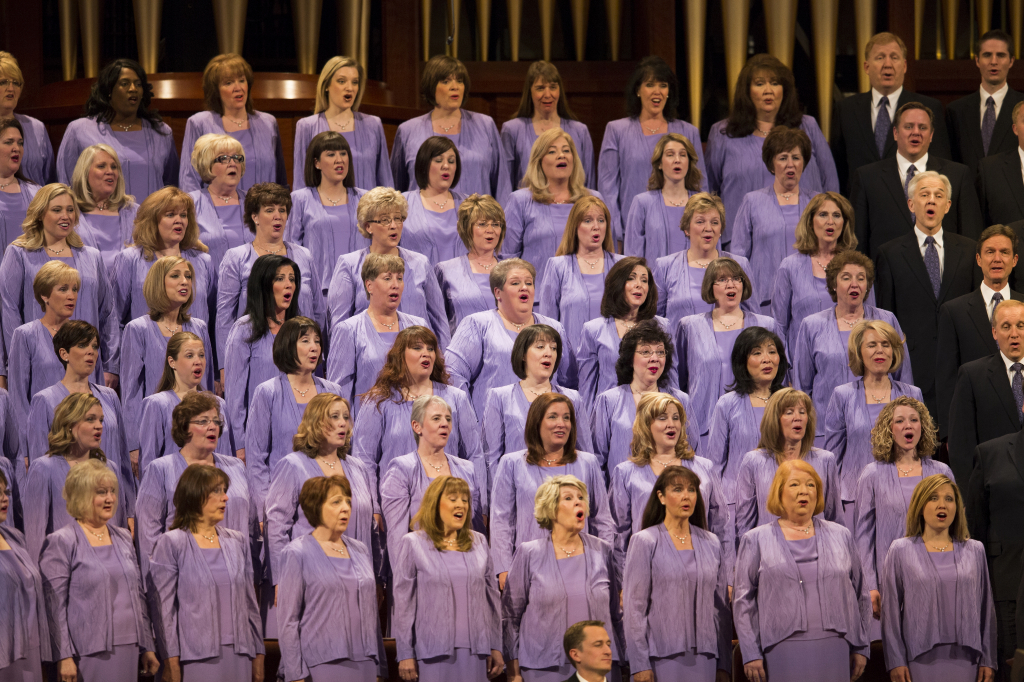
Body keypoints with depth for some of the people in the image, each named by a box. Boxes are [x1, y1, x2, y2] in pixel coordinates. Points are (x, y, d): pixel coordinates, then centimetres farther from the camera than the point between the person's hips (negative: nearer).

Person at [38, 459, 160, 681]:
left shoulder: (123, 538, 15)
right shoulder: (61, 542, -4)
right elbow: (55, 605, -9)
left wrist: (148, 647, 14)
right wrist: (64, 657, -15)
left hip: (127, 652, 6)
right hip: (87, 656, -6)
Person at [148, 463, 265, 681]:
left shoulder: (238, 541, 14)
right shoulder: (172, 543, 0)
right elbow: (163, 607, -5)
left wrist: (258, 653, 12)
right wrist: (171, 663, -11)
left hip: (239, 655, 4)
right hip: (196, 656, -4)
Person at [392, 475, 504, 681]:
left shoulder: (479, 543, 12)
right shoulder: (413, 544, 2)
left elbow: (492, 597, 13)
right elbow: (403, 603, -1)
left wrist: (496, 647, 10)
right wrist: (405, 655, -5)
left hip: (475, 650, 3)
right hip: (434, 650, -3)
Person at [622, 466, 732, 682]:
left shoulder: (712, 544, 12)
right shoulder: (644, 542, 0)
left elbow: (721, 607, 13)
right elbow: (633, 607, -4)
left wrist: (724, 665, 9)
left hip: (704, 658, 3)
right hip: (662, 658, -3)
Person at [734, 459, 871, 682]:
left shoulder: (840, 536, 14)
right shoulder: (756, 540, 7)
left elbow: (859, 595, 16)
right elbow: (743, 602, 3)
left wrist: (861, 648, 11)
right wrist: (751, 654, -4)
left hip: (833, 651, 2)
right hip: (781, 652, -2)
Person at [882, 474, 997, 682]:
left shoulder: (975, 551, 10)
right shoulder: (901, 551, 4)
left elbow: (986, 609, 11)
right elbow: (891, 610, 2)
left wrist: (988, 660, 6)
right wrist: (896, 661, -4)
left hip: (965, 660, 2)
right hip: (920, 660, -2)